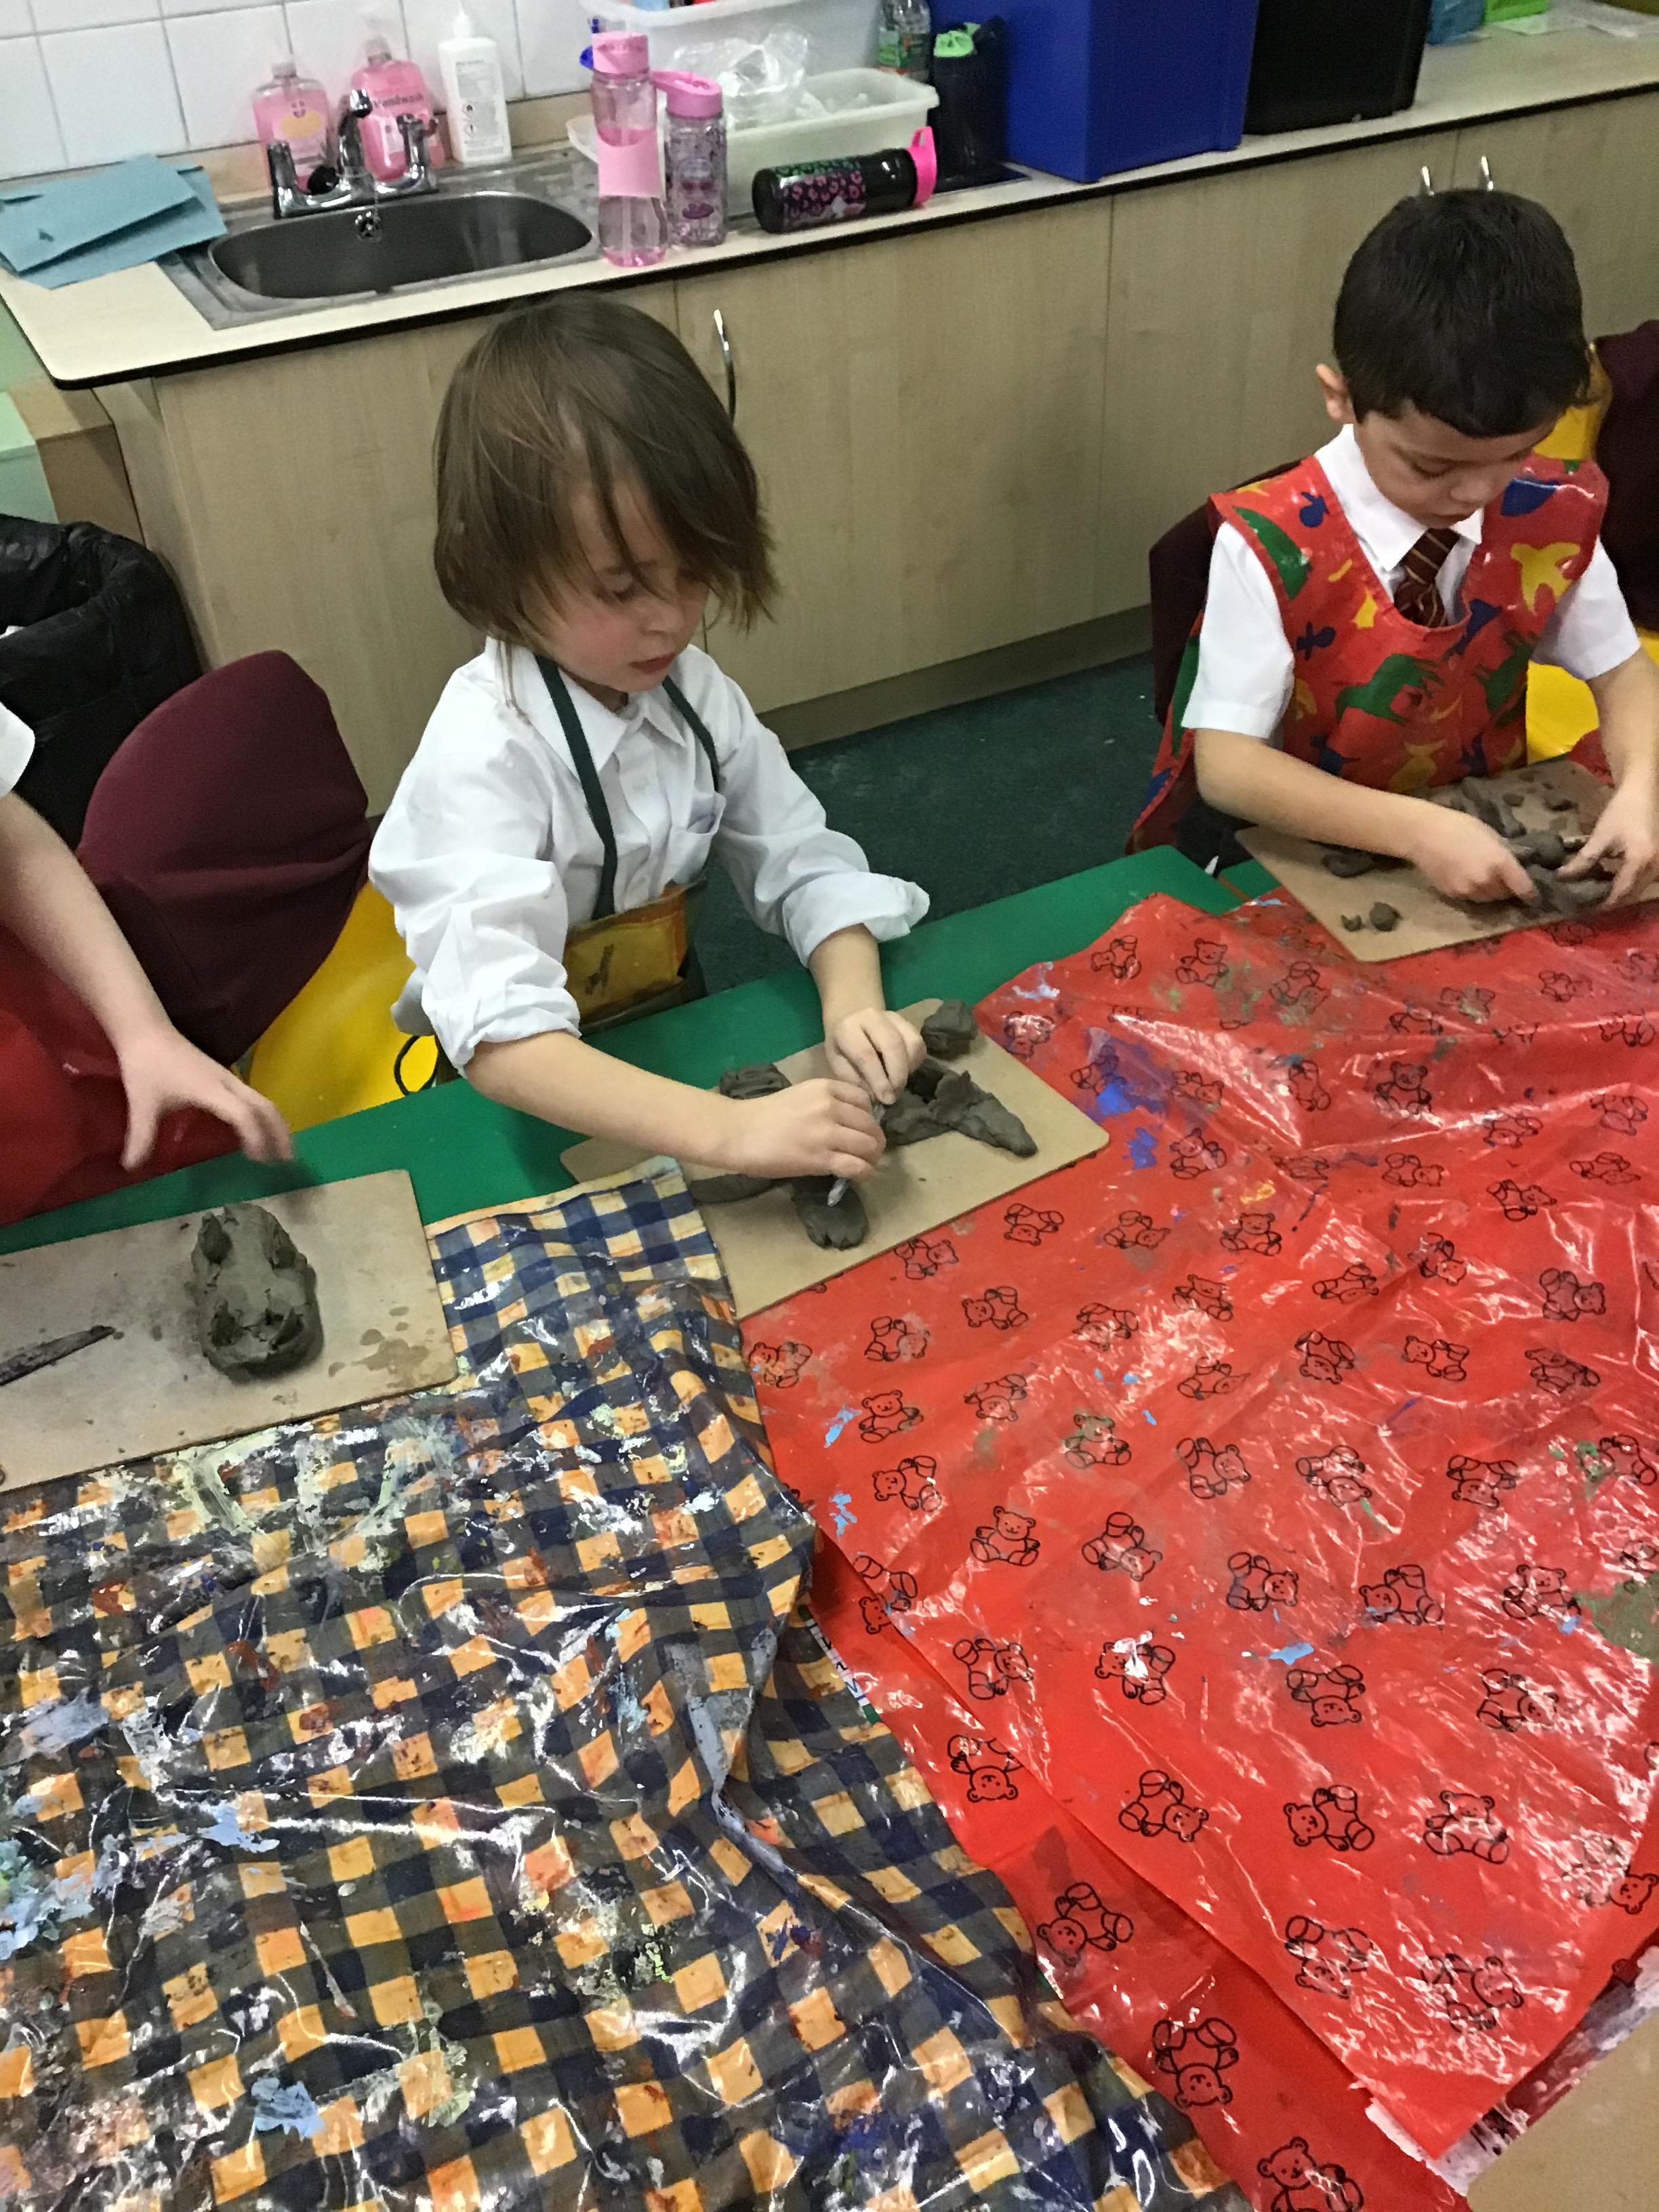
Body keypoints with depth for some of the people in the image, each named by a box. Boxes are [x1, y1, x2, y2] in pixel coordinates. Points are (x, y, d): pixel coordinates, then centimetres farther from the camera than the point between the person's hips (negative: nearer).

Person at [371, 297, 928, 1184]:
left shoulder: (691, 688, -8)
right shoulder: (482, 755, -27)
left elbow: (803, 864, -2)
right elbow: (500, 1036, -37)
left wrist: (853, 1007, -23)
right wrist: (726, 1129, -49)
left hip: (676, 1056, 5)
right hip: (535, 1105, -5)